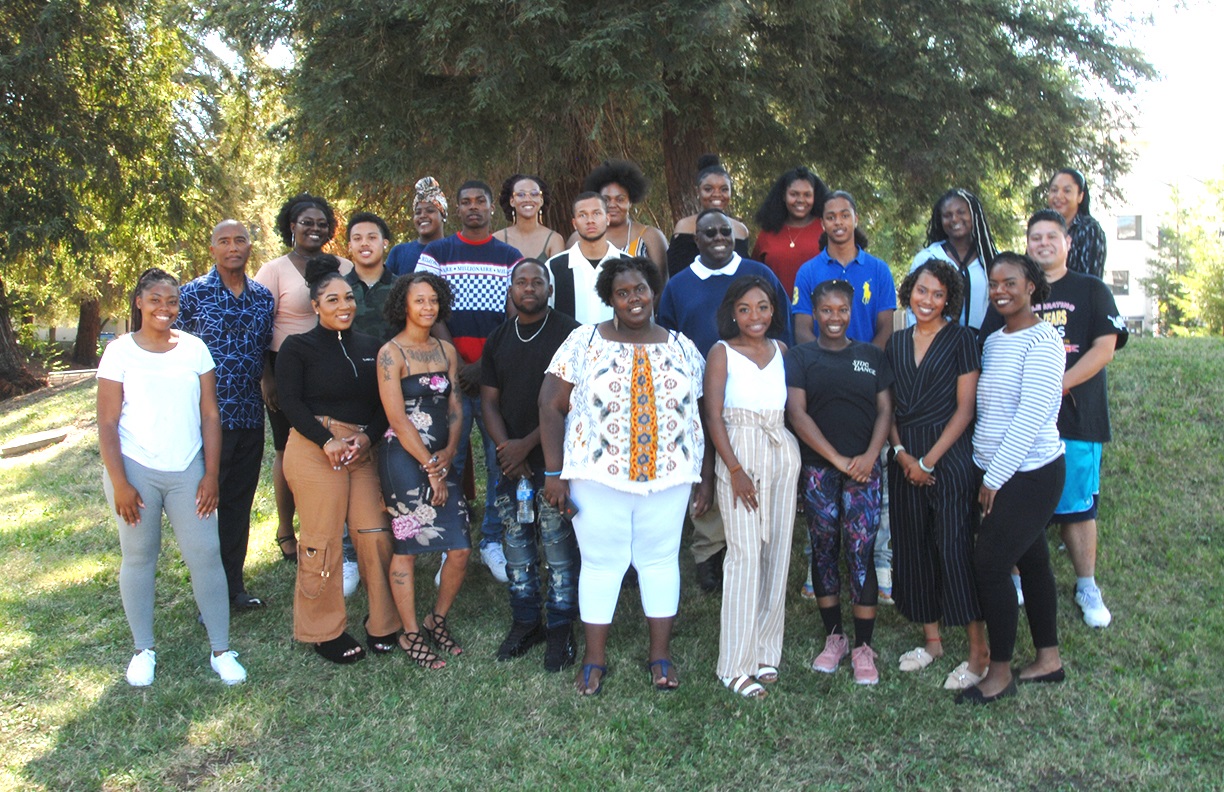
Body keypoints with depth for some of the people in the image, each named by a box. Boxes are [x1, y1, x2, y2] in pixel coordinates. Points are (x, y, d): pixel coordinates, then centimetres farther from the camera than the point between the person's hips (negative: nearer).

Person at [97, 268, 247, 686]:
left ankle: (221, 650, 8)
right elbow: (107, 423, -3)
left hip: (188, 470, 1)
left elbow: (210, 415, 3)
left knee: (206, 554, -2)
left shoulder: (194, 349, 3)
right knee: (139, 557, 7)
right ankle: (143, 649, 23)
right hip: (135, 470, -1)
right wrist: (119, 483, -9)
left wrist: (211, 474, -2)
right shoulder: (120, 351, -2)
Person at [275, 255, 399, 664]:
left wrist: (367, 436, -7)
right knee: (322, 541, -1)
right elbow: (291, 403, -6)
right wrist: (326, 441, -16)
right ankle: (323, 631, 15)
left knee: (376, 535, 0)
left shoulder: (369, 347, 14)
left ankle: (383, 625, 16)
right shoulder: (297, 347, 2)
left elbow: (383, 403, 11)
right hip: (314, 448, -4)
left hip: (362, 449, 4)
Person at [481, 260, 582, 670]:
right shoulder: (498, 340, 13)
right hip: (512, 462, 5)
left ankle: (560, 630, 11)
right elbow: (489, 400, 11)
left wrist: (528, 444, -11)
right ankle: (525, 623, 26)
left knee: (558, 545, -2)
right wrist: (506, 448, -4)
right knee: (517, 543, 11)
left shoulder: (569, 333, -5)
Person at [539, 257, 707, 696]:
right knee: (601, 561, 7)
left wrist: (706, 478, 5)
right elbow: (551, 406, -5)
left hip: (668, 478, 2)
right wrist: (554, 472, -9)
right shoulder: (584, 342, -3)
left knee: (661, 558, 12)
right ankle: (594, 658, 23)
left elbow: (700, 415, 8)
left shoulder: (682, 347, 6)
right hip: (598, 477, -2)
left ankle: (660, 653, 27)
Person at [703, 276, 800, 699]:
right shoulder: (721, 354, -1)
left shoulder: (782, 350, 12)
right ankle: (735, 664, 1)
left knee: (778, 552, 6)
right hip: (740, 456, -5)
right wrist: (736, 470, -12)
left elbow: (796, 407, 13)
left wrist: (798, 457, 1)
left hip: (783, 454, 5)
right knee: (745, 554, -8)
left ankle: (765, 651, 19)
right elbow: (713, 416, -6)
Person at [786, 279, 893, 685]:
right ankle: (834, 637, 22)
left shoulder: (871, 356, 10)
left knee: (861, 553, -3)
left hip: (863, 469, 0)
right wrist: (837, 459, -9)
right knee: (824, 550, 8)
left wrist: (869, 456, -9)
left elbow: (885, 409, 7)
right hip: (817, 469, 0)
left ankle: (863, 647, 8)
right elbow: (797, 413, -5)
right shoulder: (800, 357, 4)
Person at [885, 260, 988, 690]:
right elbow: (887, 407, 10)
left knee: (955, 549, -6)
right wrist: (902, 454, -6)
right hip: (905, 460, 5)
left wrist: (929, 460, -10)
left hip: (950, 457, -5)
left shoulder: (961, 339, -4)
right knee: (913, 549, 9)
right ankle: (931, 639, 24)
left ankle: (979, 651, 6)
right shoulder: (896, 343, 11)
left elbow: (965, 408, -7)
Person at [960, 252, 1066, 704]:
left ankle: (1000, 672, 7)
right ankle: (1049, 658, 28)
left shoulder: (1041, 340, -14)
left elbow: (1031, 416, -19)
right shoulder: (992, 341, 12)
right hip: (997, 473, 8)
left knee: (989, 564, -7)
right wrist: (988, 474, 7)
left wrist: (996, 477, -17)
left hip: (1029, 475, -8)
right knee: (1031, 561, 15)